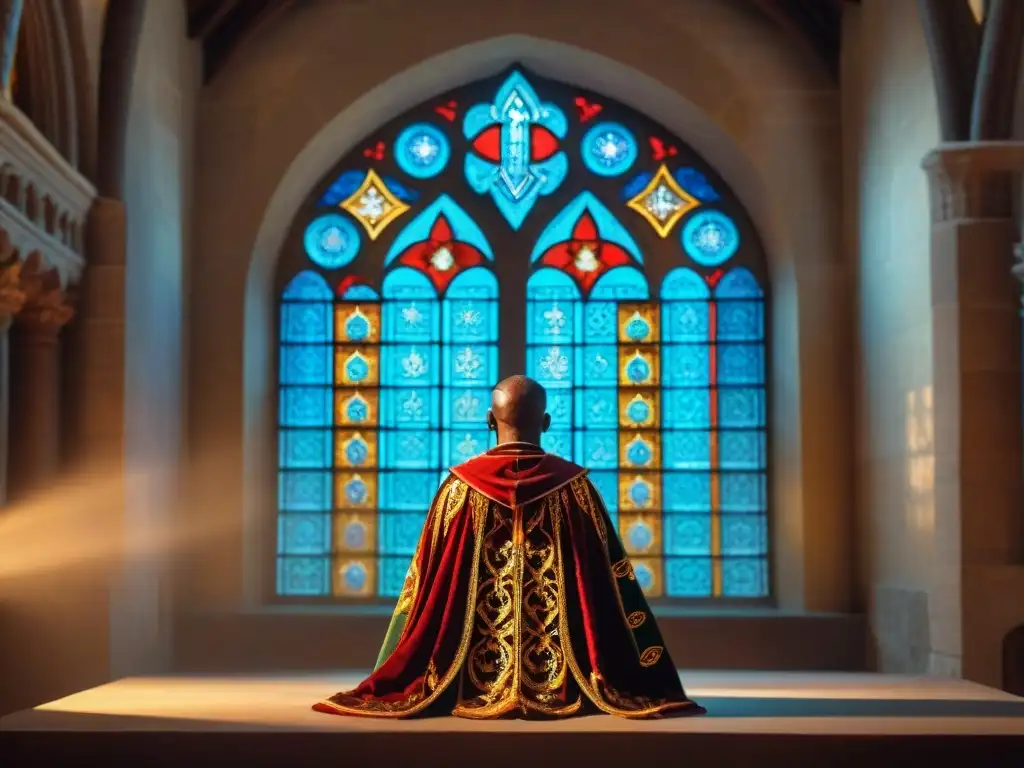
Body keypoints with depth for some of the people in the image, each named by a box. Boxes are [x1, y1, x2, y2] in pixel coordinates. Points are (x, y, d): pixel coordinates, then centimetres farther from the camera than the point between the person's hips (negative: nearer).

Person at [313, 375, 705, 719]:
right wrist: (650, 686, 11)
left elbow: (426, 583, 3)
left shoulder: (461, 485, -5)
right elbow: (612, 582, 0)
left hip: (474, 690, 0)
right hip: (562, 691, 0)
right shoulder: (573, 484, -4)